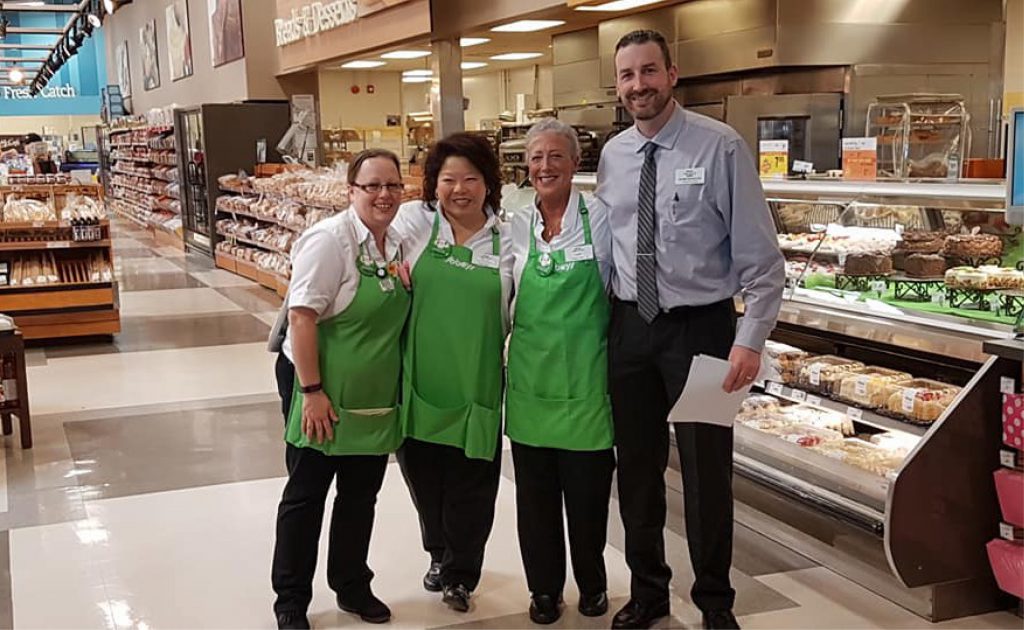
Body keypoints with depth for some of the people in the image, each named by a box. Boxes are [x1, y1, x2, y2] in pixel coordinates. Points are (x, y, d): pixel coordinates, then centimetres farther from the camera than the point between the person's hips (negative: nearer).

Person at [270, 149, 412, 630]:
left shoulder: (397, 243, 5)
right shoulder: (330, 239, -17)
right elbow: (302, 316, -21)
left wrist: (400, 385, 15)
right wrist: (312, 392, -23)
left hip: (376, 396, 7)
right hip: (324, 394, -7)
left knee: (361, 495, 17)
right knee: (305, 496, 7)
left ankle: (352, 586, 35)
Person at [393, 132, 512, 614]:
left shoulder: (505, 238, 1)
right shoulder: (414, 221, -1)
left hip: (475, 385, -1)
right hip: (419, 379, 1)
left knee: (471, 483, 8)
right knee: (423, 475, 15)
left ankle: (460, 573, 32)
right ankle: (439, 554, 43)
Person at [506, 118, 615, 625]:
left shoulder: (601, 222, -5)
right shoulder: (515, 228, 3)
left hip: (586, 379, -2)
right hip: (530, 378, 3)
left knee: (588, 492, 6)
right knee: (535, 493, 10)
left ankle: (592, 583, 30)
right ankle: (544, 588, 28)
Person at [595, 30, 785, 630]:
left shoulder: (721, 146, -11)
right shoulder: (612, 155, 5)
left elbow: (761, 255, -11)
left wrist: (751, 340, -16)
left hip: (700, 326, -4)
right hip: (629, 326, 5)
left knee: (707, 472, 7)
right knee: (637, 467, 14)